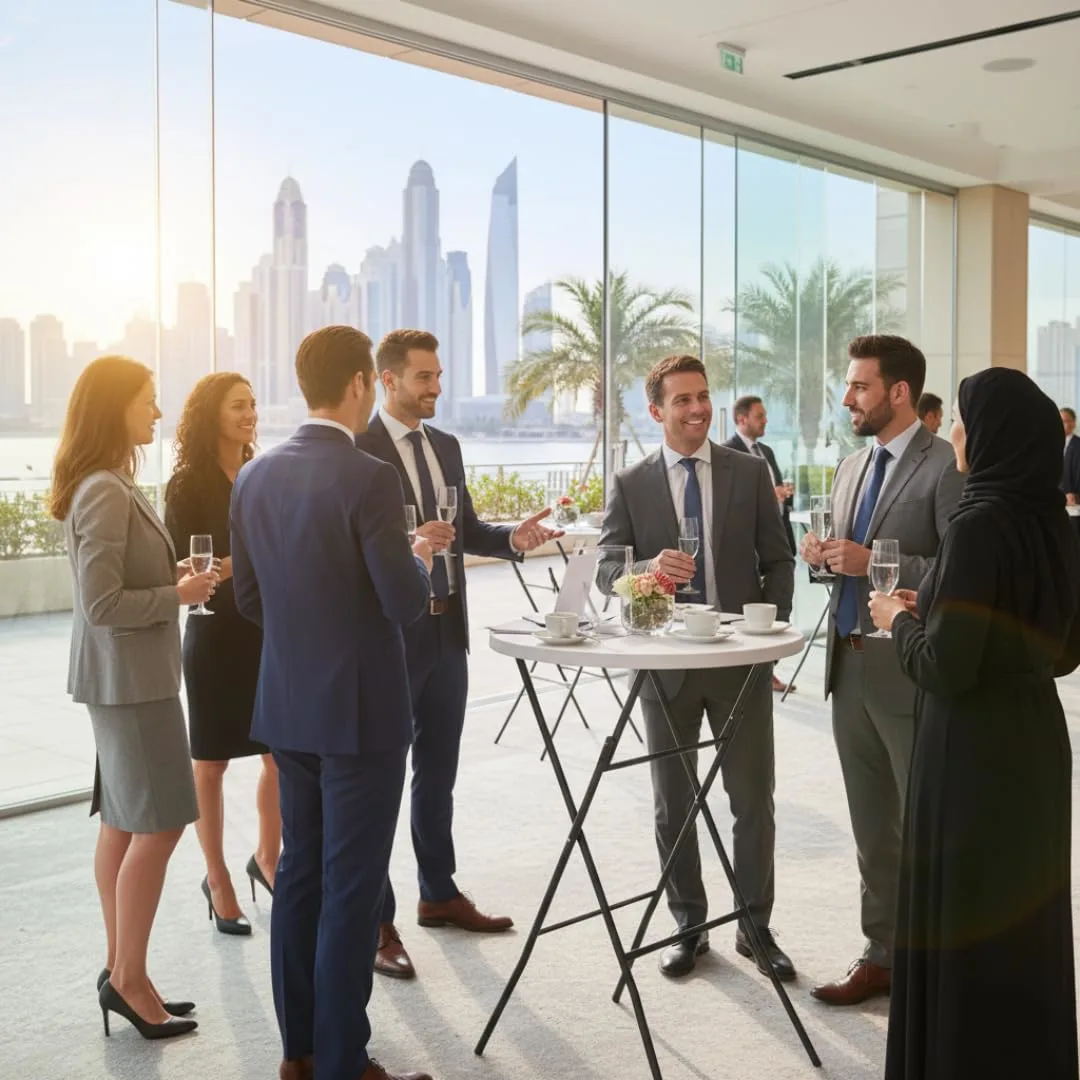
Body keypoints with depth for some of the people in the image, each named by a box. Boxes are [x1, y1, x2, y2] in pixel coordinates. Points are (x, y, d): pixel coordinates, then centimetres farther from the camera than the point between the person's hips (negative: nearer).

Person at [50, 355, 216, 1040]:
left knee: (124, 823, 13)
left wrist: (173, 576, 6)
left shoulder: (108, 485, 12)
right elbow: (102, 603, -22)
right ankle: (128, 978, 7)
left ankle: (122, 972, 22)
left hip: (130, 675, 10)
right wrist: (179, 595, -12)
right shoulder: (106, 492, -19)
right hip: (129, 677, -10)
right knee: (159, 824, -4)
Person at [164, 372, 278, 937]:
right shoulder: (189, 485, -7)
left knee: (282, 753, 6)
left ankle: (267, 858, 28)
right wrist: (238, 561, -23)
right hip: (216, 636, -4)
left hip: (269, 631, 5)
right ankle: (217, 879, 20)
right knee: (211, 762, 6)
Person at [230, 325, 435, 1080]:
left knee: (300, 871, 16)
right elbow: (407, 604, -17)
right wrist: (420, 560, 3)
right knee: (351, 887, 2)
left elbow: (250, 599, 10)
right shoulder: (369, 478, -18)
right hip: (360, 707, -7)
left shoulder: (256, 477, 3)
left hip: (287, 705, 7)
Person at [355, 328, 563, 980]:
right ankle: (378, 921, 13)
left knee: (439, 772, 17)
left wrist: (514, 537, -3)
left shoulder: (446, 446, 12)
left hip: (447, 631, 7)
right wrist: (408, 544, -29)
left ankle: (439, 894, 32)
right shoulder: (359, 451, -11)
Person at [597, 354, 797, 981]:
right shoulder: (631, 485, 1)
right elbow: (606, 568, -3)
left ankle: (756, 926, 23)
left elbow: (778, 560, 6)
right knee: (673, 804, 11)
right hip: (667, 662, 0)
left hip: (742, 660, 0)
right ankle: (689, 926, 27)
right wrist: (650, 566, -23)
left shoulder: (750, 473, 2)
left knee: (754, 800, 6)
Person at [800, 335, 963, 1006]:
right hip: (850, 667, 8)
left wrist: (874, 563, -22)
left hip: (910, 674, -8)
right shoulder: (852, 467, 14)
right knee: (872, 829, 16)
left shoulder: (947, 467, -11)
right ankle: (884, 956, 29)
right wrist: (825, 555, 1)